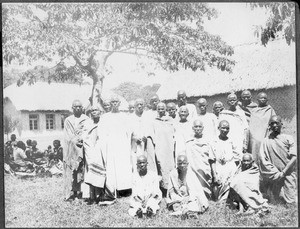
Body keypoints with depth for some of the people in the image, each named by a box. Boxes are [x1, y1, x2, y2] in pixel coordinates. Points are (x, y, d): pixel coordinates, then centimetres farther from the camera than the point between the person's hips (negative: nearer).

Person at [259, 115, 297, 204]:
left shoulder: (288, 138, 3)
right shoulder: (266, 141, 6)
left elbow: (294, 157, -4)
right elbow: (263, 160, 1)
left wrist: (283, 172, -11)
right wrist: (276, 173, -8)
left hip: (288, 173, -1)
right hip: (274, 176, 1)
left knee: (291, 201, -6)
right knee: (278, 201, -3)